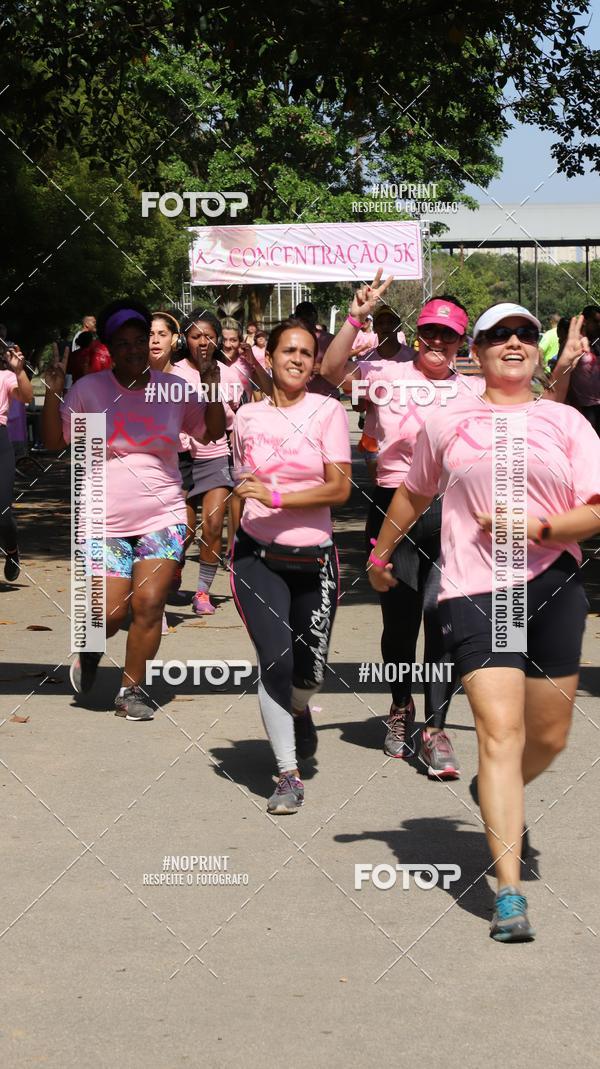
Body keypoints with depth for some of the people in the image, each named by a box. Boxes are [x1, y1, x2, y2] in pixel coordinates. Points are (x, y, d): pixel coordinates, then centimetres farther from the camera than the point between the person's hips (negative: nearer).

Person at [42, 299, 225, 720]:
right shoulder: (89, 389, -1)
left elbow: (214, 433, 7)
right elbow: (55, 441, 3)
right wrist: (53, 394, -10)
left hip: (163, 517, 1)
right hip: (106, 522, -1)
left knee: (149, 605, -9)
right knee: (110, 613, -4)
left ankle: (133, 689, 8)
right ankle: (89, 651, 31)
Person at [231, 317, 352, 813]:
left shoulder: (328, 411, -2)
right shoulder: (247, 417, 6)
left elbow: (340, 488, -10)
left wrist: (276, 497, -18)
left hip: (313, 558, 0)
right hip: (257, 556, 0)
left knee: (310, 671, 6)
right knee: (275, 660, -16)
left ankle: (299, 709, 45)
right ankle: (288, 776, -6)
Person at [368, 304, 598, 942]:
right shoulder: (448, 423, 9)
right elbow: (413, 495, 26)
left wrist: (539, 527, -14)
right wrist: (380, 554, 33)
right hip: (476, 591, -2)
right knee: (500, 731, -14)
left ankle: (497, 799, 46)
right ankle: (509, 895, -17)